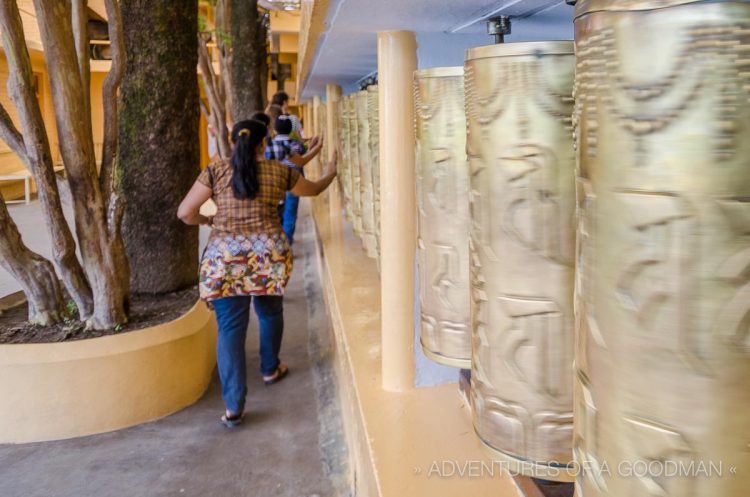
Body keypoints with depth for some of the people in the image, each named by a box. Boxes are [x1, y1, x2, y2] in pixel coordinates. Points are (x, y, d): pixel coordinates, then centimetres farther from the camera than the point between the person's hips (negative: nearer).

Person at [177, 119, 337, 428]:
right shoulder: (279, 171, 6)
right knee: (270, 312, 25)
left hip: (224, 256, -1)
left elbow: (185, 213, -1)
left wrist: (208, 221, 20)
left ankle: (233, 406, -3)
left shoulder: (215, 171, 3)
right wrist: (331, 173, 44)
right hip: (269, 251, 1)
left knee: (230, 327, 1)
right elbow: (313, 190, 23)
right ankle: (270, 369, 44)